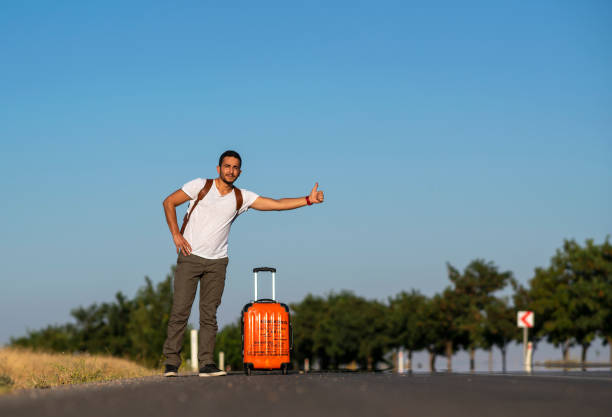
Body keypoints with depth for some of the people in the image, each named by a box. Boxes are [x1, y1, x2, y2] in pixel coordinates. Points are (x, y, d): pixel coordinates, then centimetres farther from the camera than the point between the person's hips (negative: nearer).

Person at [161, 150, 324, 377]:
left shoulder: (242, 197, 6)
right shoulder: (201, 186, -1)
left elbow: (277, 204, 4)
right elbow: (169, 202, 3)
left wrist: (308, 200, -5)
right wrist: (176, 234, -5)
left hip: (217, 262, 3)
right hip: (190, 256, -3)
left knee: (209, 314, 1)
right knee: (180, 310, -6)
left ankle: (206, 363, 3)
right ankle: (171, 363, 0)